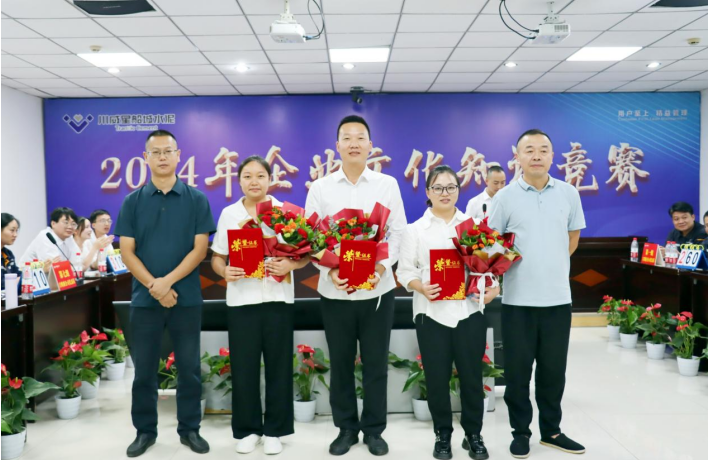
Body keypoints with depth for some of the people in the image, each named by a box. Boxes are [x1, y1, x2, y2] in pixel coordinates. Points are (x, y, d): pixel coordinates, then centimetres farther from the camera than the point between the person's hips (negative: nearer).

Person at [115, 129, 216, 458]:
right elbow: (127, 251, 0)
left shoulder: (196, 199, 0)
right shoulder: (133, 201, 4)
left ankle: (189, 429, 22)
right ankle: (145, 431, 25)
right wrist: (154, 287, -13)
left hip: (187, 298, -1)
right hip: (144, 298, 1)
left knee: (189, 368, 7)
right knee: (144, 369, 9)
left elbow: (200, 248, -5)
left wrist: (168, 281, -16)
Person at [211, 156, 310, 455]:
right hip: (241, 299, 1)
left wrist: (290, 264, -19)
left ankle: (274, 431, 19)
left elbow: (305, 253, 1)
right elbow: (217, 257, 9)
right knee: (243, 367, 5)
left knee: (278, 366, 5)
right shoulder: (229, 214, 6)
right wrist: (224, 271, -12)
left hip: (278, 298, -1)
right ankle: (247, 430, 21)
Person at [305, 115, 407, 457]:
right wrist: (328, 270, -14)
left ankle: (374, 429, 24)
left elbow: (398, 232, 2)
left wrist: (383, 265, -14)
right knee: (340, 363, 10)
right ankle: (346, 428, 26)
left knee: (376, 363, 8)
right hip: (334, 290, 1)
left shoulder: (388, 184, 4)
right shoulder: (320, 188, 3)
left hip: (378, 288, 0)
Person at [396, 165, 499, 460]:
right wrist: (422, 287, -18)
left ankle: (473, 434, 25)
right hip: (432, 312, -1)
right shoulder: (415, 229, 4)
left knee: (471, 375, 8)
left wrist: (493, 287, -11)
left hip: (469, 311, 1)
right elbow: (405, 270, 0)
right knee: (437, 378, 7)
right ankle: (443, 435, 24)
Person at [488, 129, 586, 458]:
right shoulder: (505, 197, -3)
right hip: (518, 298, -2)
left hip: (558, 296, 2)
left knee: (554, 368, 13)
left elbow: (572, 238, 15)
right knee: (518, 369, 6)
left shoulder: (568, 193, 4)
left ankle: (551, 430, 29)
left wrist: (551, 266, 12)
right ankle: (520, 432, 22)